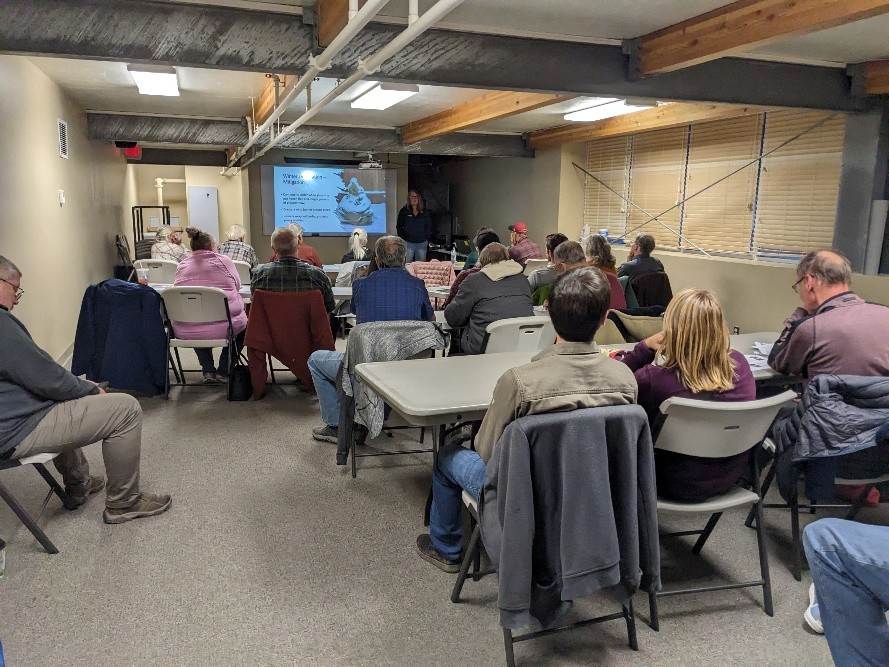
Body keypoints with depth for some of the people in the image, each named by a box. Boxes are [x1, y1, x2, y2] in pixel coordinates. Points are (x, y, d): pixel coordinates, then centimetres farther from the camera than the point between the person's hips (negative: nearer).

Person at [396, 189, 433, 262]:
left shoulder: (425, 212, 10)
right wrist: (403, 238, -5)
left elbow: (429, 226, 13)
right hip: (408, 243, -2)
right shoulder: (404, 211, 4)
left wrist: (427, 238, 3)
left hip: (422, 243, 2)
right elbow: (399, 227, 4)